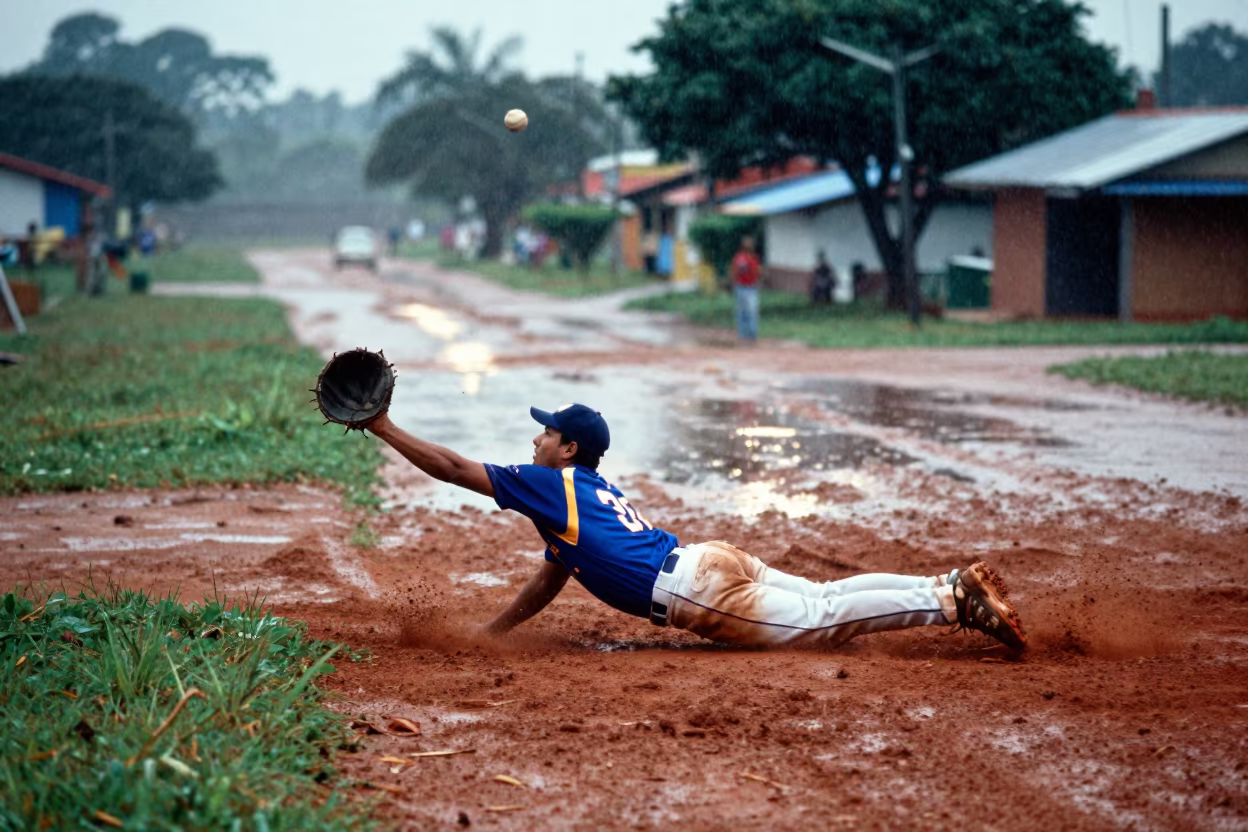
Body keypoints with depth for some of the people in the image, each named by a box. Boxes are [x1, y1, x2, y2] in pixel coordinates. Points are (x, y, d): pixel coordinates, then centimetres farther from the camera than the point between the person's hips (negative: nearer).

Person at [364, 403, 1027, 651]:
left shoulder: (548, 484, 2)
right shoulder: (590, 490, 28)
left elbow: (454, 467, 0)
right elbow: (549, 581, 34)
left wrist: (385, 430, 6)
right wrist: (484, 636, 34)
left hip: (692, 591, -9)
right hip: (711, 561, 9)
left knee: (820, 619, -12)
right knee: (824, 597, 8)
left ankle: (956, 605, -17)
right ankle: (954, 585, 2)